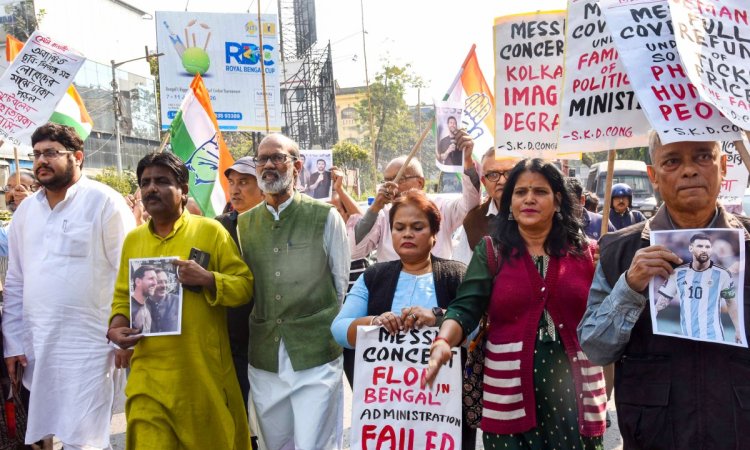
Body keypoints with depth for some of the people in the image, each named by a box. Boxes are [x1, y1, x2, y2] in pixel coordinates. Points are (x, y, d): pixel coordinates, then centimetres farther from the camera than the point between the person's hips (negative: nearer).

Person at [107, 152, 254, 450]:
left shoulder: (210, 231, -2)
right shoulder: (133, 239, 10)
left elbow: (244, 285, -4)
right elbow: (122, 296, 18)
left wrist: (207, 278, -20)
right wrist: (116, 326, -1)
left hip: (203, 372, -2)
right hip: (149, 375, 3)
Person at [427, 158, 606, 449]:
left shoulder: (585, 252, 5)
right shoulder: (491, 252, 2)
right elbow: (465, 309, -8)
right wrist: (443, 343, -26)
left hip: (574, 389, 1)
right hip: (509, 391, -1)